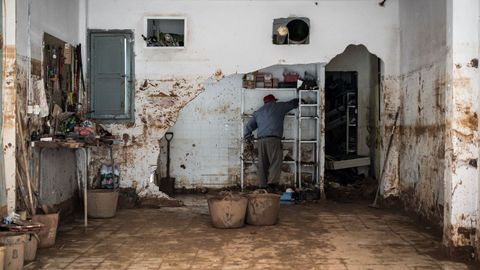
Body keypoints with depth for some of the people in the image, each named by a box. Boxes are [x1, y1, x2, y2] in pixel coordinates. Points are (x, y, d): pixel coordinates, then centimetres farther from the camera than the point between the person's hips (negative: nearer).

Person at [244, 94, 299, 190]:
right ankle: (272, 182, -26)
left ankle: (263, 185, 4)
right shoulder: (279, 106, 13)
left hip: (261, 140, 5)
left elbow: (249, 126, 20)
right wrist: (298, 100, 45)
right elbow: (293, 103, 24)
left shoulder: (258, 112, 23)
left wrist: (247, 136, 34)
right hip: (273, 139, -5)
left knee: (263, 164, 6)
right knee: (276, 161, -10)